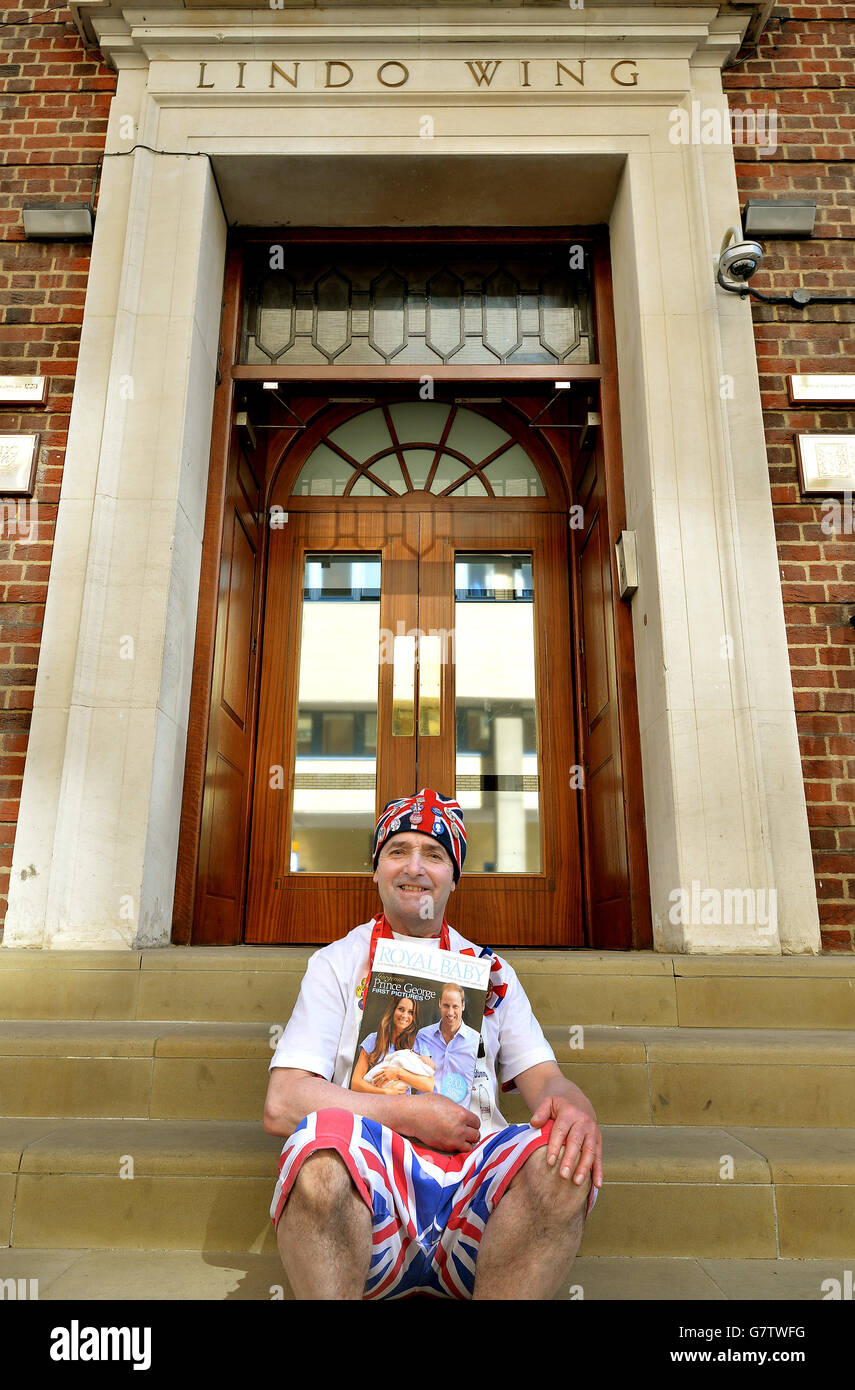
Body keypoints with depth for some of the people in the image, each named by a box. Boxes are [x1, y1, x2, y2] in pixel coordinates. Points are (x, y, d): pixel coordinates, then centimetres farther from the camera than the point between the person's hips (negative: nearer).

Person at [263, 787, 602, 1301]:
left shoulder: (490, 970, 20)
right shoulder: (338, 964, 12)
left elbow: (544, 1078, 10)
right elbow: (281, 1105, 1)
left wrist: (571, 1105, -15)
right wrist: (409, 1114, -10)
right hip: (368, 1178, -2)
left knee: (561, 1159, -30)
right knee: (321, 1141, -36)